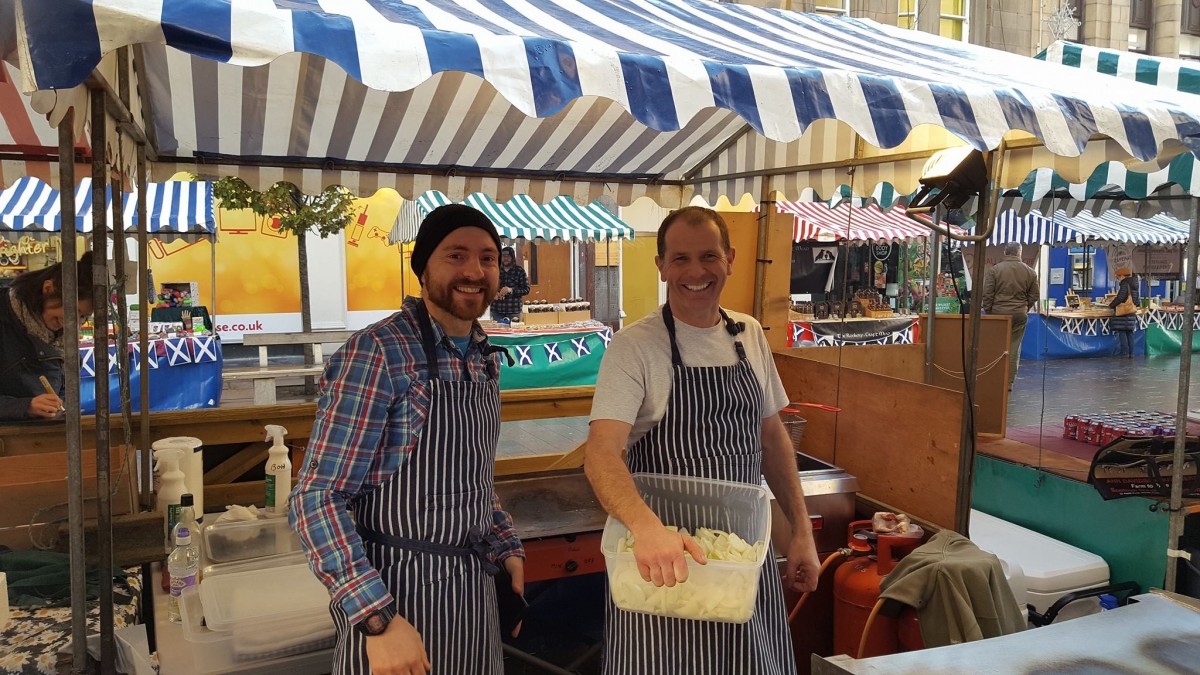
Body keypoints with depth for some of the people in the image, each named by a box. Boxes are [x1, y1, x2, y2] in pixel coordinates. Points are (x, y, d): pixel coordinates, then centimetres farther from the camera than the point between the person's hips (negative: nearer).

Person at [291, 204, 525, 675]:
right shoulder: (377, 352, -18)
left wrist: (506, 546, 7)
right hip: (394, 592, -7)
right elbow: (317, 500, -19)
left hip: (475, 589, 7)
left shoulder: (486, 358, 4)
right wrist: (378, 619, -23)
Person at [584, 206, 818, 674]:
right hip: (662, 553, -5)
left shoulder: (750, 336, 5)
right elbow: (601, 452, -25)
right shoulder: (634, 346, -13)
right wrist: (647, 527, -42)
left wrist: (801, 530, 9)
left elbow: (772, 436, 13)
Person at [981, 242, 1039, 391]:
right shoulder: (1030, 272, 4)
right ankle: (1009, 382, 7)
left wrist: (988, 311, 5)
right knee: (1014, 348, 6)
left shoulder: (994, 269, -5)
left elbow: (987, 294, -6)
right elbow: (1034, 295, 9)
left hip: (998, 313, -2)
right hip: (1020, 314, 2)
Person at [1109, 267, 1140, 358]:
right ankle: (1131, 353, 12)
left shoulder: (1125, 284, -11)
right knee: (1129, 333, 11)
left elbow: (1120, 297, -19)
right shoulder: (1134, 285, 15)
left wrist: (1111, 305, -7)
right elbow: (1137, 301, 19)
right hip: (1132, 314, 8)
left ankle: (1124, 352, -9)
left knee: (1122, 332, -5)